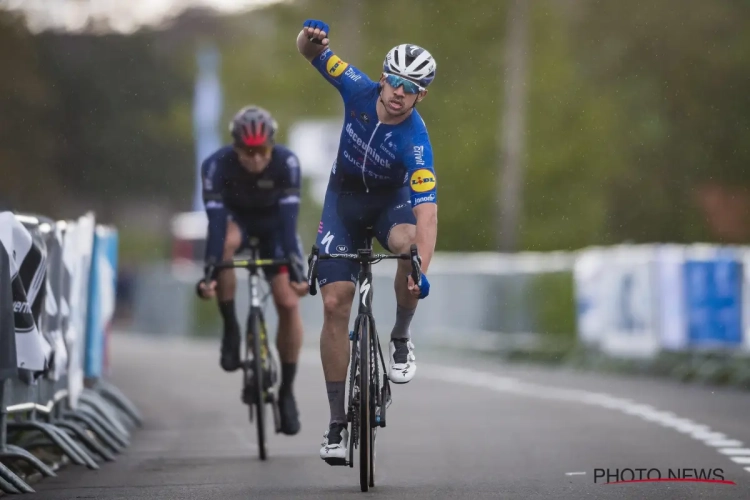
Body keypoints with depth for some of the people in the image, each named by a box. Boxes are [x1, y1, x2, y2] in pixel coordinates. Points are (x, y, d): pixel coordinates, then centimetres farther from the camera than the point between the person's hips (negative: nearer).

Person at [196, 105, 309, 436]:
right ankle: (230, 328, -18)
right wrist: (208, 274, -46)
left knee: (288, 302, -14)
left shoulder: (286, 163, -31)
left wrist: (298, 271, -46)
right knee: (226, 242, -37)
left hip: (273, 221, 1)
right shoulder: (217, 166, -32)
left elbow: (289, 219, -36)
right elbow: (215, 222, -37)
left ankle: (286, 391, 1)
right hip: (236, 218, -1)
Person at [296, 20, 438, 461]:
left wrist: (422, 272, -53)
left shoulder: (415, 141, -31)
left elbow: (427, 213, -39)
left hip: (391, 202, -2)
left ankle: (402, 339, -12)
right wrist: (312, 37, -35)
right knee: (335, 303, -10)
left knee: (410, 242, -39)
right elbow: (312, 54, -9)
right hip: (344, 201, 2)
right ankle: (337, 421, -3)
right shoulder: (360, 91, -21)